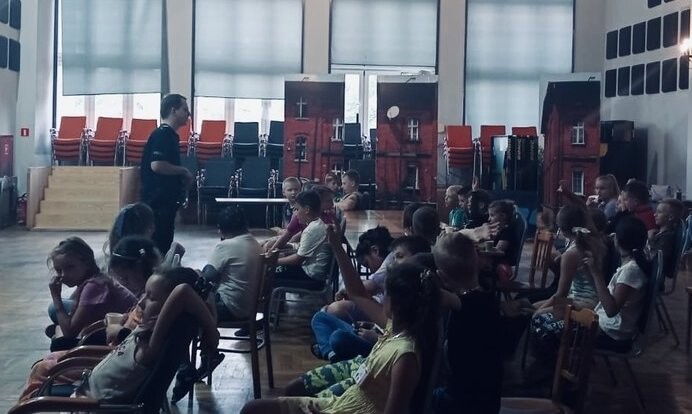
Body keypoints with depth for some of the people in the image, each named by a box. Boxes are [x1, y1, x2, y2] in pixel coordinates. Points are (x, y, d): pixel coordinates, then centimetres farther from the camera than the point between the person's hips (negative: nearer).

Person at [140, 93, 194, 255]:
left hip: (166, 199, 10)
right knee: (158, 243, -8)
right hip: (157, 199, -10)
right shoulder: (162, 134, -14)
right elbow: (156, 165, -26)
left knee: (165, 242, 12)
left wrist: (182, 176, 11)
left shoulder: (170, 135, 16)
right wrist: (183, 171, -14)